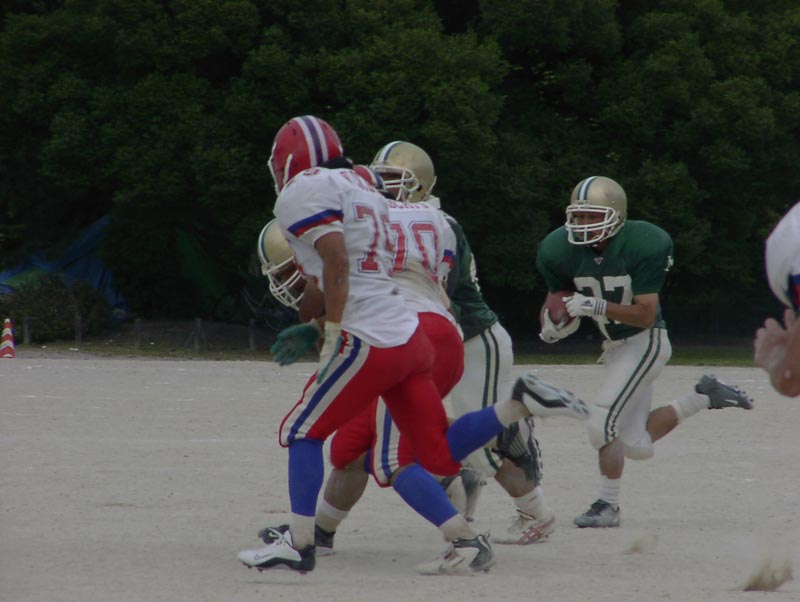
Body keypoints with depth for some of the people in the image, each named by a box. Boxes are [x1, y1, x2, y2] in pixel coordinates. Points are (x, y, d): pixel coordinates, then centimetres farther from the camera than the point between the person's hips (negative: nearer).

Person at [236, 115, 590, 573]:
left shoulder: (304, 192, -4)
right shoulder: (360, 188, 25)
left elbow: (337, 263, -15)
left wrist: (331, 335, -14)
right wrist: (317, 331, 25)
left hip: (370, 344, -8)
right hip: (409, 336, 8)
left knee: (303, 432, 3)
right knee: (440, 456, 7)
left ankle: (298, 544, -1)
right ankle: (520, 404, -5)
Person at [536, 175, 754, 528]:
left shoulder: (640, 245, -23)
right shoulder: (562, 251, -9)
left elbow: (646, 314, -23)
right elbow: (557, 298, 6)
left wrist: (596, 306, -35)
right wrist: (553, 324, -17)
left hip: (645, 342, -7)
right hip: (615, 346, 7)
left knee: (602, 425, -17)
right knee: (636, 446, 11)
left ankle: (607, 504, 2)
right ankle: (705, 397, 29)